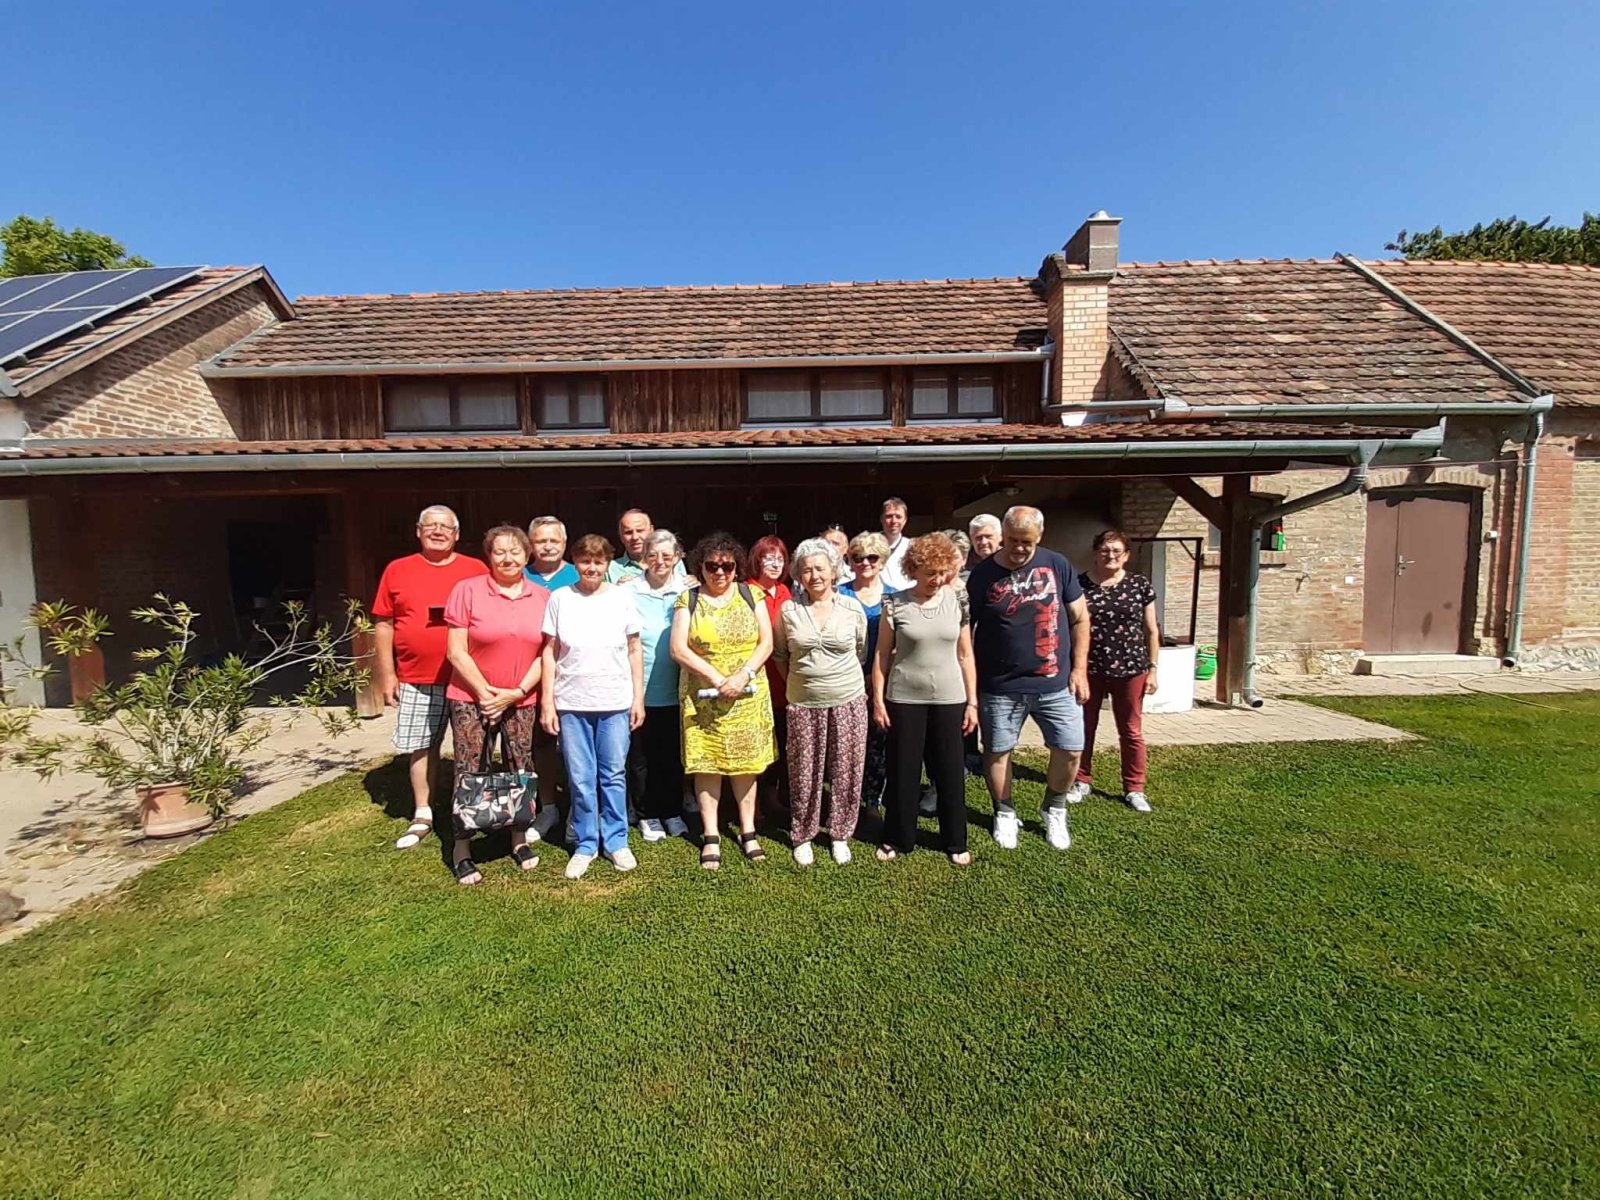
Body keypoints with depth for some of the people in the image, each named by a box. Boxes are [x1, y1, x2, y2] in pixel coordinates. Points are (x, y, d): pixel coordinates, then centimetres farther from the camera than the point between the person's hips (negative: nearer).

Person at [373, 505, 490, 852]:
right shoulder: (397, 570, 4)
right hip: (416, 679, 1)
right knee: (420, 746, 11)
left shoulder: (477, 570, 1)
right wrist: (387, 674, 1)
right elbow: (383, 625, 5)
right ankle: (422, 815, 25)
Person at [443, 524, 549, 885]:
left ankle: (520, 839, 24)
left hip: (521, 700, 2)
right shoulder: (467, 590, -6)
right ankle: (462, 849, 14)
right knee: (469, 773, 0)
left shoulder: (542, 597, 1)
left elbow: (545, 653, 1)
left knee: (522, 770, 7)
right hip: (471, 698, -2)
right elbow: (456, 651, -8)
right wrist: (485, 692, -12)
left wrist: (516, 692, -9)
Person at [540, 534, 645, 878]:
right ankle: (585, 844, 25)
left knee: (614, 776, 10)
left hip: (615, 702, 0)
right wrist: (547, 701, -1)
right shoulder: (560, 598, 0)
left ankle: (616, 841, 25)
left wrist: (638, 697, 2)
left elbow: (635, 651, 4)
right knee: (581, 779, 9)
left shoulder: (622, 597, 0)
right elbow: (550, 652, 3)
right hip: (571, 703, 0)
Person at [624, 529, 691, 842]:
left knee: (672, 754, 13)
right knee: (641, 755, 10)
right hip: (640, 688, -1)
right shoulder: (628, 591, -4)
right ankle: (647, 814, 27)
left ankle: (672, 811, 30)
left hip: (674, 689, 2)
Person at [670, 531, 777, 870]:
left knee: (746, 761, 8)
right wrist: (717, 678, -15)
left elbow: (766, 642, 0)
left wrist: (743, 675, -15)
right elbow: (679, 649, -6)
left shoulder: (751, 595, 4)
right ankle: (710, 836, 16)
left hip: (748, 696, 1)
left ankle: (748, 831, 22)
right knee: (706, 762, 4)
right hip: (702, 697, -1)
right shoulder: (688, 600, 1)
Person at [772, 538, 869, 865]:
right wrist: (795, 681, 8)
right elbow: (779, 654, 11)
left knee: (845, 771, 9)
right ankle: (802, 836, 27)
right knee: (804, 773, 7)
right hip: (803, 704, 0)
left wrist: (846, 679, 9)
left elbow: (862, 652, 10)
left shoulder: (852, 608, -1)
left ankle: (840, 834, 28)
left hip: (848, 701, 1)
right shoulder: (788, 609, -2)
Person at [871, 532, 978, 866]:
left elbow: (965, 655, 4)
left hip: (949, 699, 1)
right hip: (904, 699, -1)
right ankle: (898, 839, 26)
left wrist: (972, 702, 3)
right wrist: (878, 700, -4)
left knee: (950, 772, 10)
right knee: (903, 771, 9)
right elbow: (882, 654, -1)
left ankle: (956, 841, 28)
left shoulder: (957, 600, -1)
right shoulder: (895, 603, -6)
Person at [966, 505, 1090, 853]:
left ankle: (1054, 811, 32)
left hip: (1056, 683, 2)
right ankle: (1005, 814, 32)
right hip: (1000, 687, -1)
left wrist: (1079, 669, 1)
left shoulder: (1056, 565, 0)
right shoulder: (983, 574, -5)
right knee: (997, 751, 9)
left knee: (1070, 751, 5)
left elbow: (1080, 619, 6)